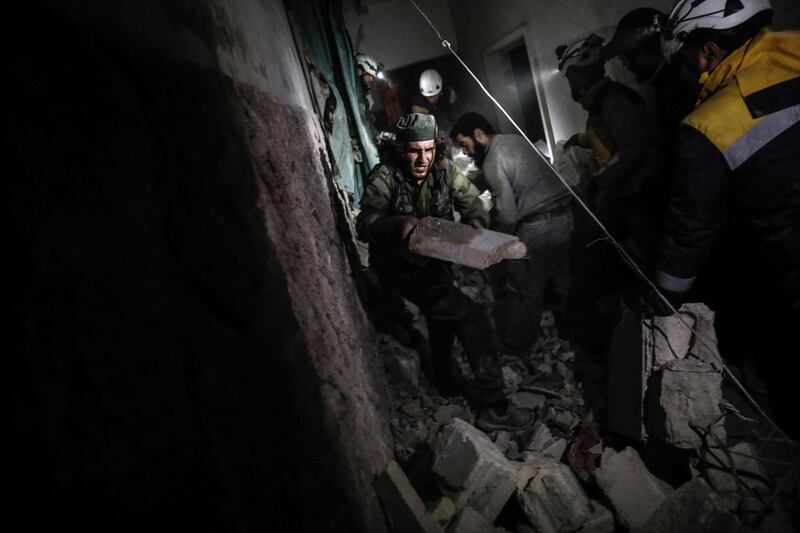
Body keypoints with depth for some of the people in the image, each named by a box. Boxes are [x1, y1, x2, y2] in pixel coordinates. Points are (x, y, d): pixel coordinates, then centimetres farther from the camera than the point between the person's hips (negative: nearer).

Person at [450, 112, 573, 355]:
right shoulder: (516, 139, 12)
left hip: (537, 229, -8)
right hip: (566, 217, 9)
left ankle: (517, 345, 22)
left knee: (524, 289, 7)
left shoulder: (493, 163, -15)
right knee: (562, 277, 23)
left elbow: (507, 215, -18)